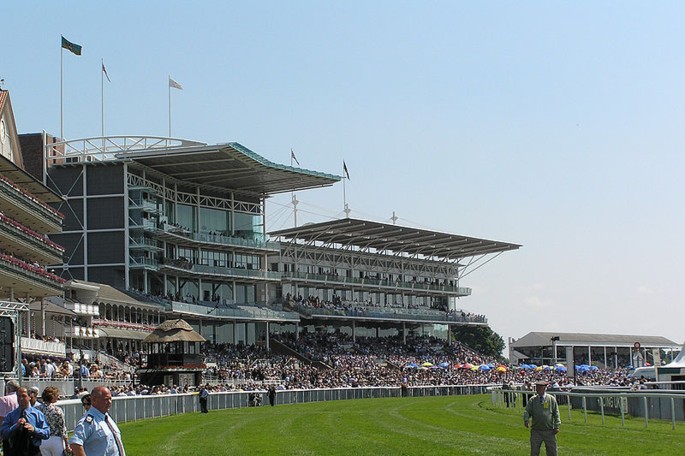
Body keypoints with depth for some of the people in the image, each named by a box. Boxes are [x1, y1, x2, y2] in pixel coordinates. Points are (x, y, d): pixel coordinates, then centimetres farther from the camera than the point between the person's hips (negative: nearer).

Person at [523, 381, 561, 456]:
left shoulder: (551, 399, 1)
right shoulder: (532, 400, 3)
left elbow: (556, 413, 4)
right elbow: (527, 411, -1)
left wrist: (556, 426, -3)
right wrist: (526, 420, -21)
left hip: (549, 431, 0)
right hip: (536, 431, 1)